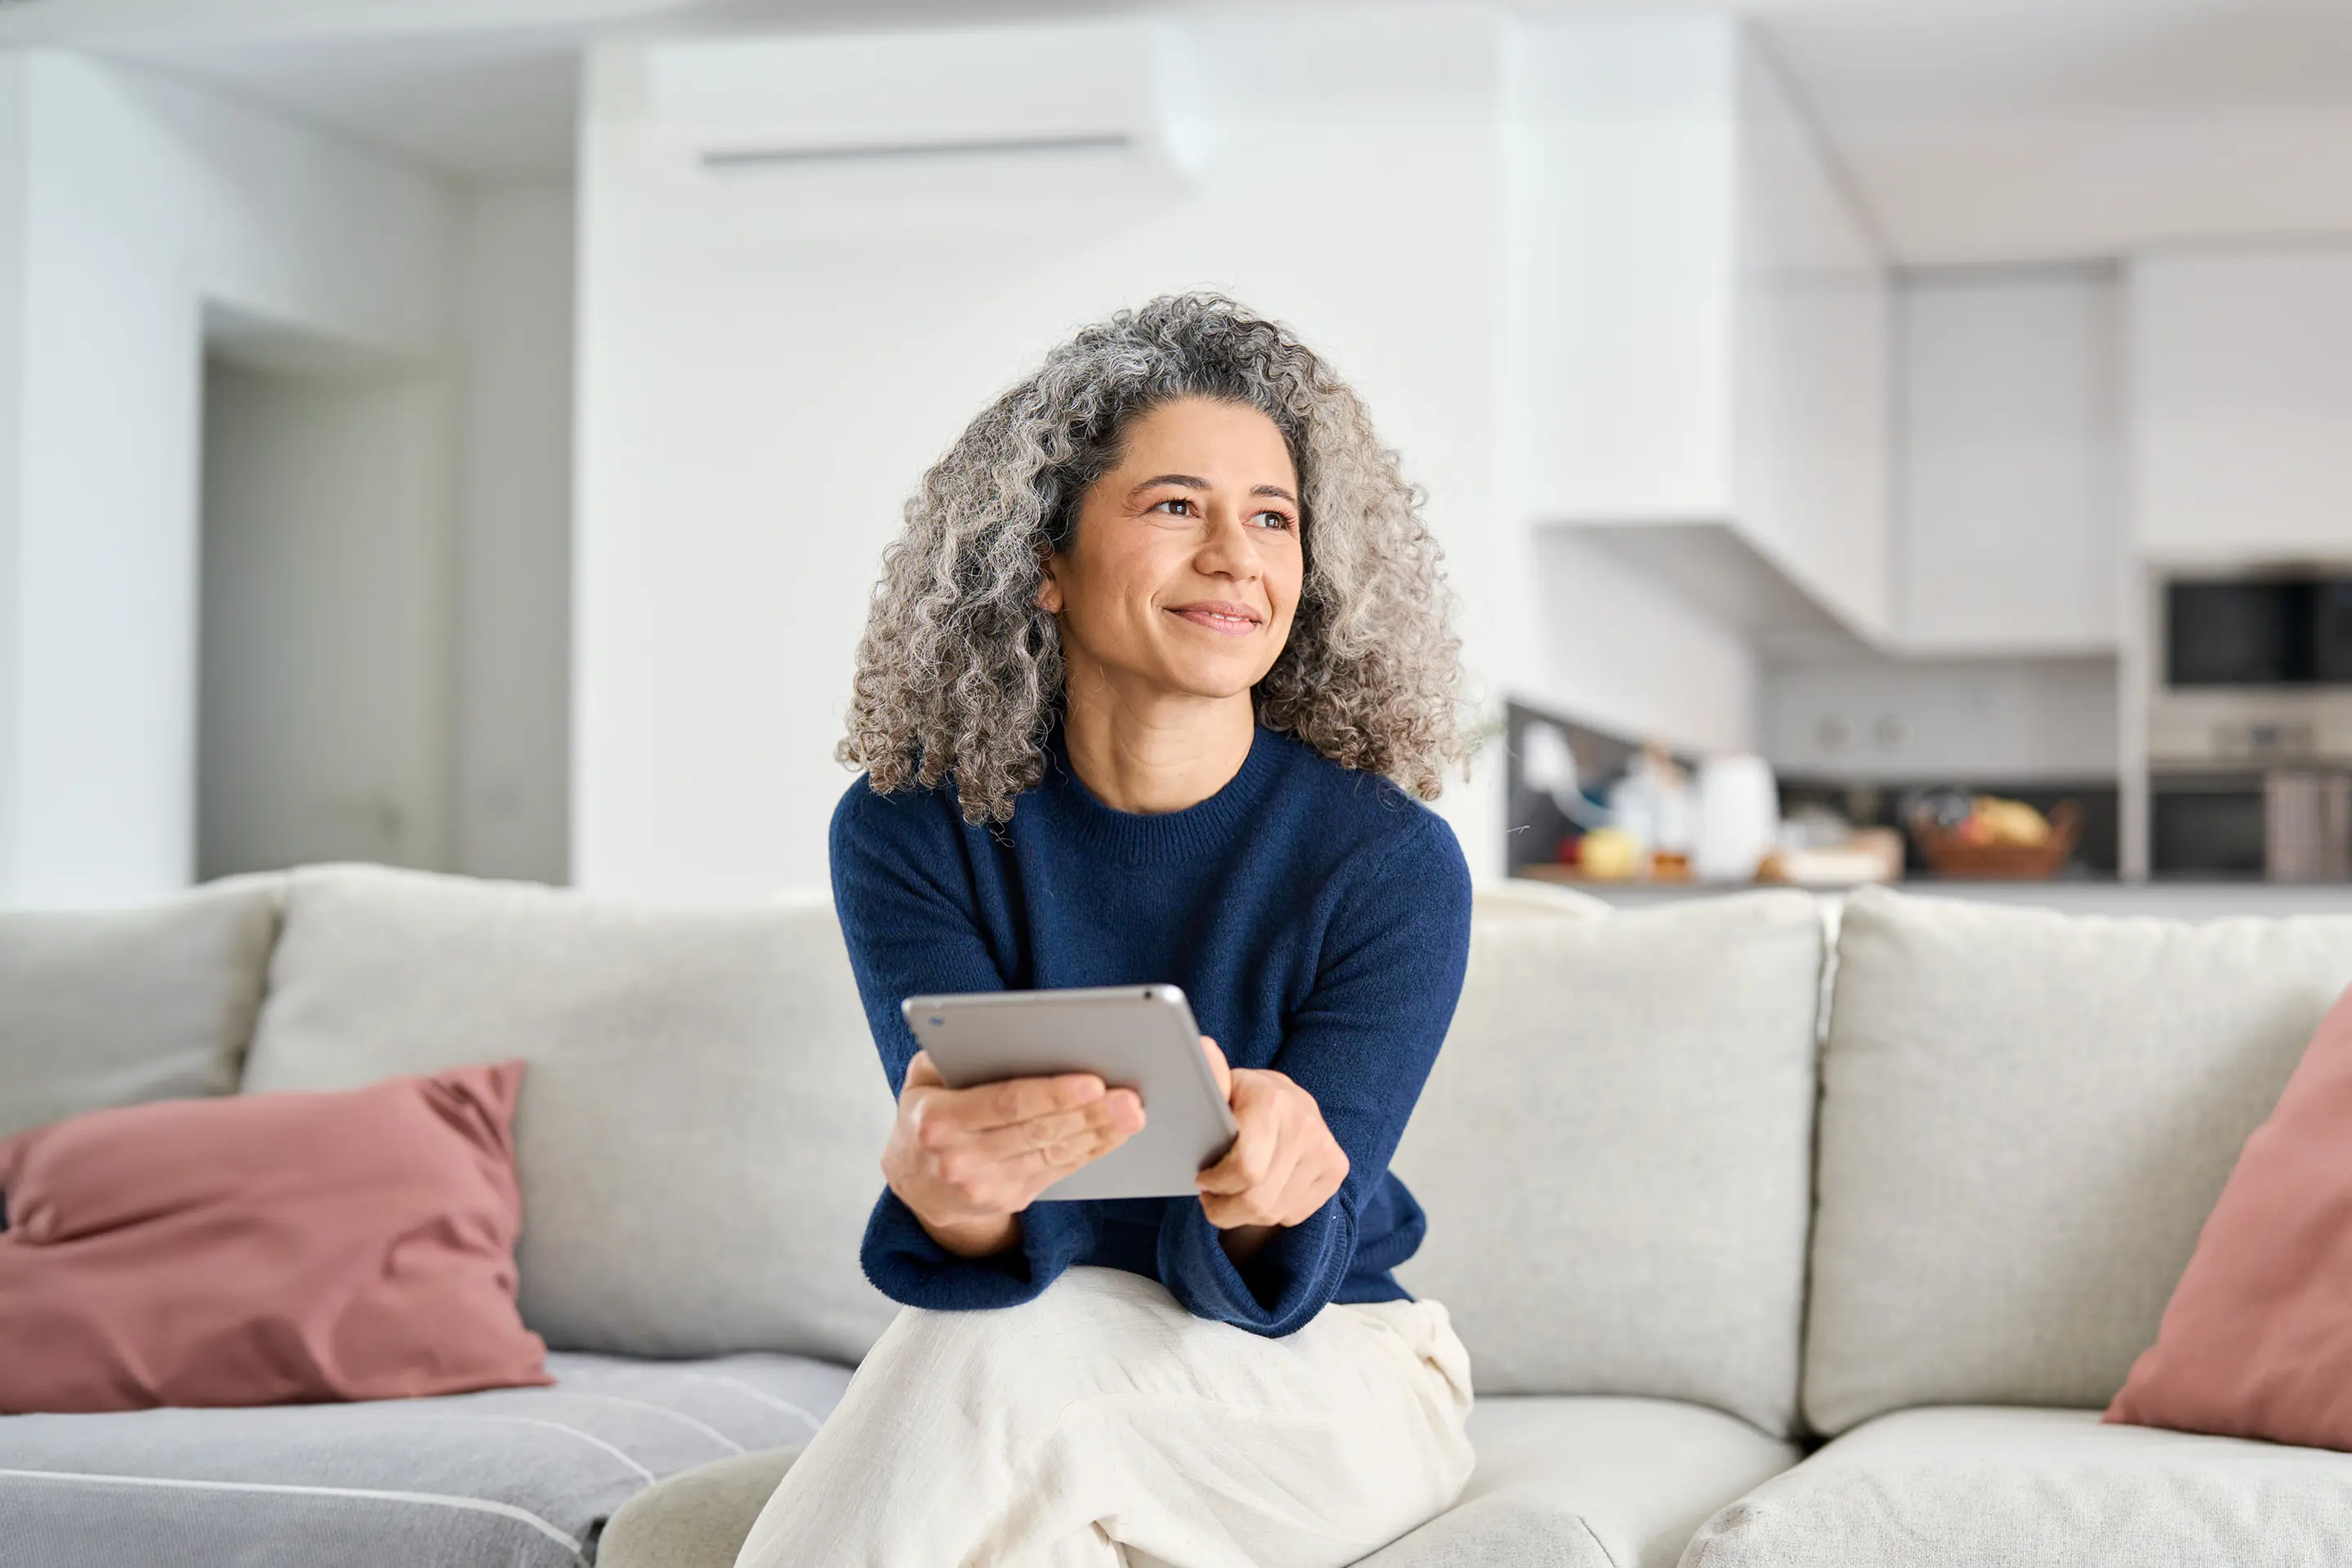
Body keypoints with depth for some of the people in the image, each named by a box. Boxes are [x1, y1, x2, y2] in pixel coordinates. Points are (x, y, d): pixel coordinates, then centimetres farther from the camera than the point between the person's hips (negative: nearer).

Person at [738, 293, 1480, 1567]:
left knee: (1001, 1360, -31)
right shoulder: (909, 833, -9)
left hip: (1333, 1373, -2)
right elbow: (999, 1264, -20)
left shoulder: (1393, 860, -14)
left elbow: (1271, 1284, -19)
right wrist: (948, 1188, -45)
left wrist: (1258, 1201, -44)